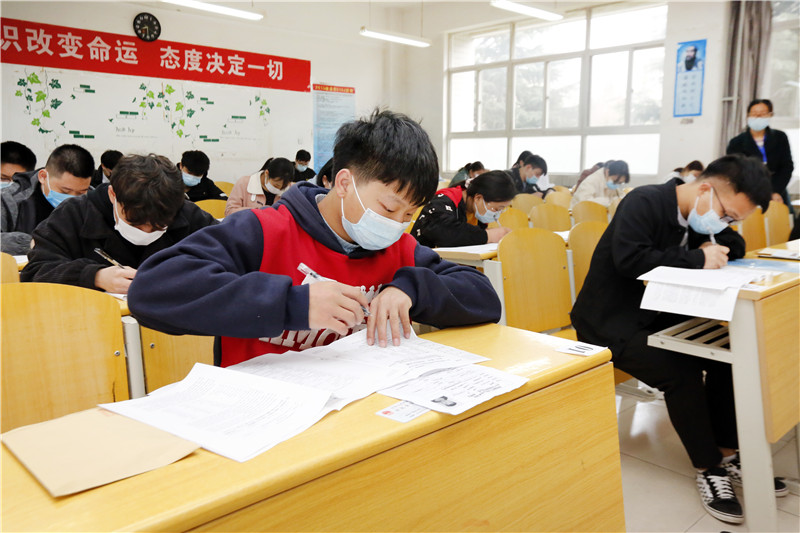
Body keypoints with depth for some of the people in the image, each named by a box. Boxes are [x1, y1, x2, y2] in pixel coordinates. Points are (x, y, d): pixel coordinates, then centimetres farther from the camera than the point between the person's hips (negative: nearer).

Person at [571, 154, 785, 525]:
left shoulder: (700, 216, 6)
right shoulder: (645, 203, -19)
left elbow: (735, 246, 15)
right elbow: (629, 258, -32)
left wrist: (716, 250, -9)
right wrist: (697, 259, -26)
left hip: (657, 316, 8)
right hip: (610, 323, -8)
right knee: (681, 373, -26)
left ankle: (727, 454, 4)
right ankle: (709, 469, -8)